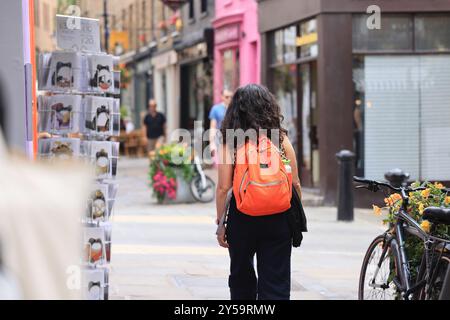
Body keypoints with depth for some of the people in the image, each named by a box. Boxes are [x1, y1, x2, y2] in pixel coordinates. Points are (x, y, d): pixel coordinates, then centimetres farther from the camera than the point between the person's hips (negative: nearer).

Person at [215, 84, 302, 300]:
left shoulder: (230, 142, -6)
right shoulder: (281, 139, -2)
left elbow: (224, 187, -8)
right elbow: (295, 183, 1)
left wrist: (220, 223, 1)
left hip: (241, 218, 0)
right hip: (278, 219, 1)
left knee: (241, 278, 20)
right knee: (276, 283, 3)